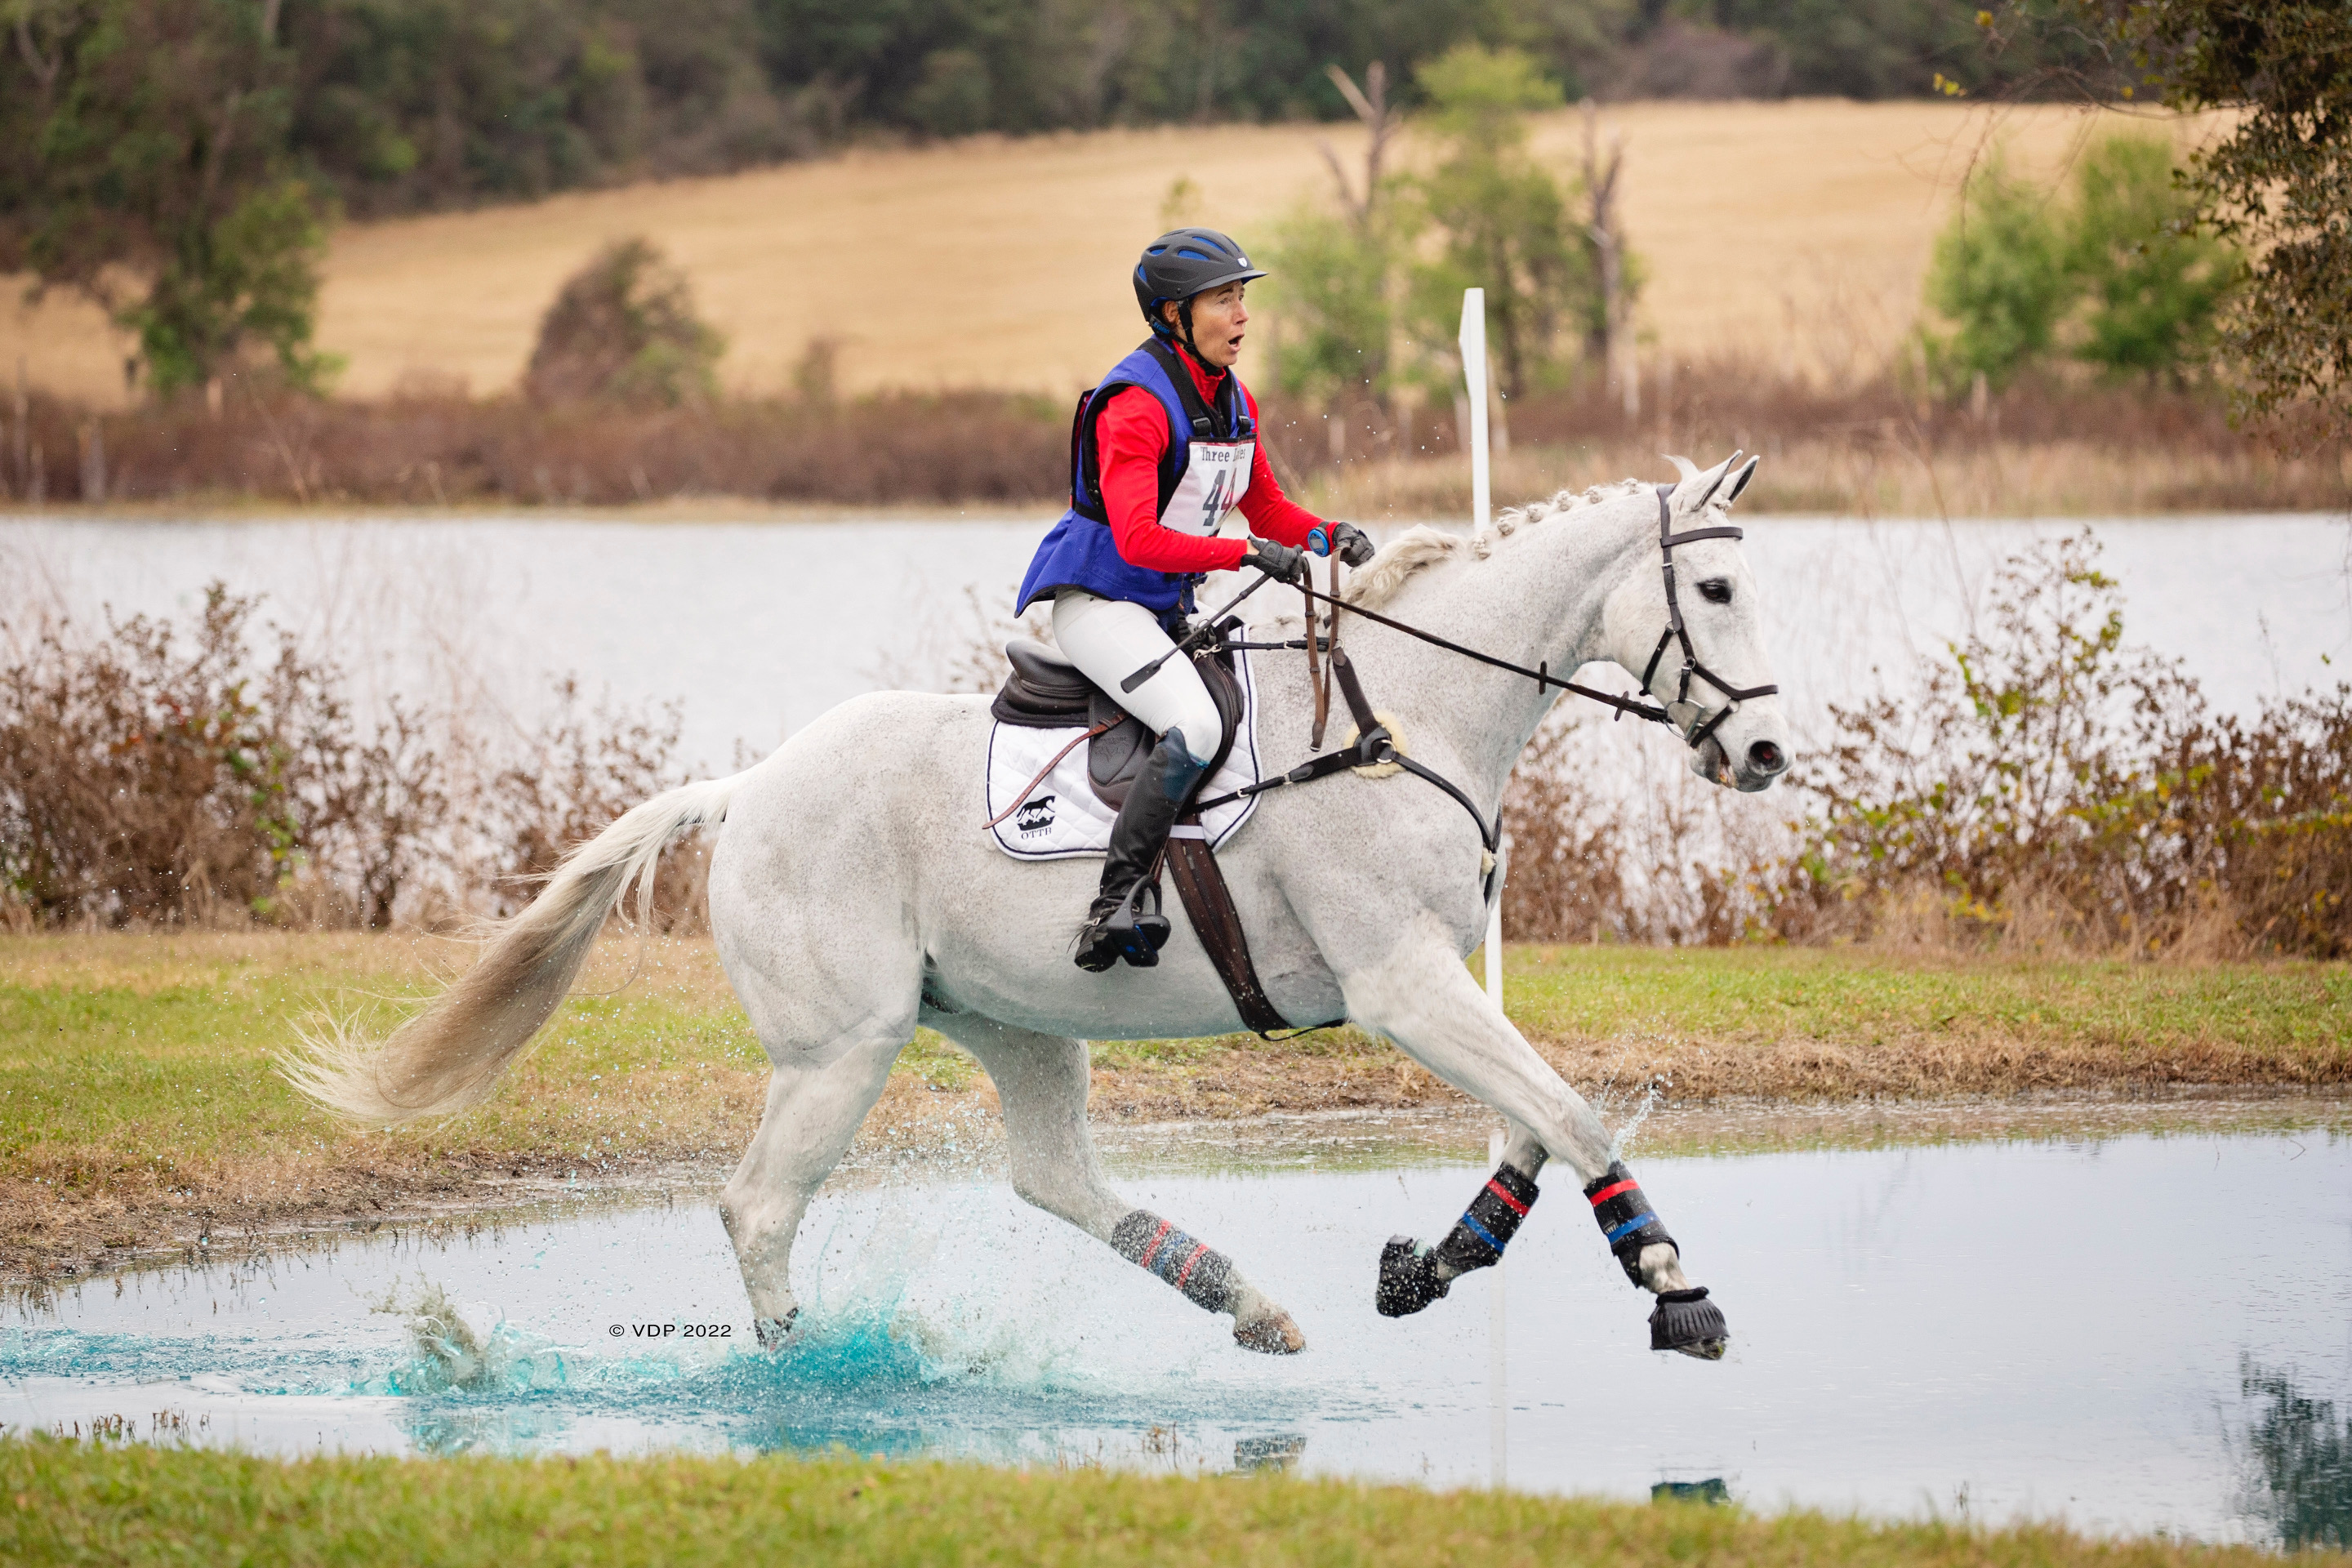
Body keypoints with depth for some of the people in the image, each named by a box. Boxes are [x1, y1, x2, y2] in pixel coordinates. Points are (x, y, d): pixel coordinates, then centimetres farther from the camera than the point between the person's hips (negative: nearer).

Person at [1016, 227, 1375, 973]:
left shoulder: (1234, 400, 8)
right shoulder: (1136, 405, -21)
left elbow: (1266, 507, 19)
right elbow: (1138, 539, -30)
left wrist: (1329, 536, -2)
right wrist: (1249, 553, -36)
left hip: (1171, 608, 10)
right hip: (1098, 599, -10)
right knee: (1196, 727, -31)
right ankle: (1118, 902, -28)